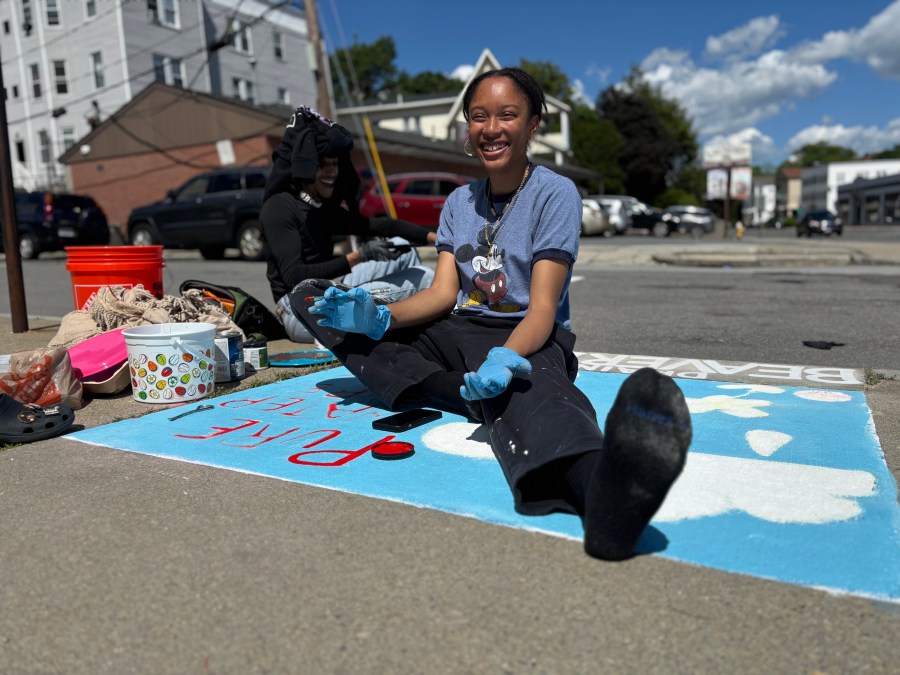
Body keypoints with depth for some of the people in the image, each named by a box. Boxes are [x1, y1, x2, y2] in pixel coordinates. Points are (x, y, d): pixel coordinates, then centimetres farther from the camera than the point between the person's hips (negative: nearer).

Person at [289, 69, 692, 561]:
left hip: (525, 339, -6)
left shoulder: (555, 194, -3)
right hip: (458, 332, 6)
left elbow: (542, 308, -15)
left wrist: (506, 356, -38)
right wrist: (379, 317, -17)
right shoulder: (458, 204, 15)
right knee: (310, 296, -4)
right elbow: (444, 293, 4)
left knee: (518, 389, -44)